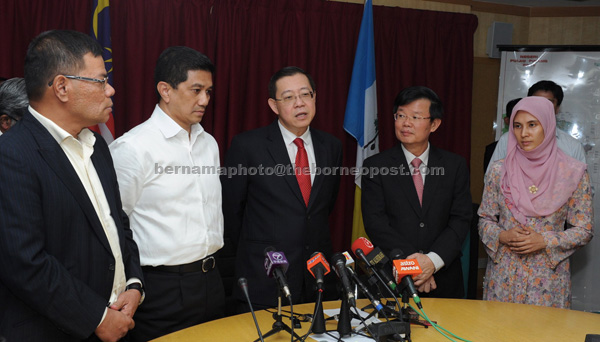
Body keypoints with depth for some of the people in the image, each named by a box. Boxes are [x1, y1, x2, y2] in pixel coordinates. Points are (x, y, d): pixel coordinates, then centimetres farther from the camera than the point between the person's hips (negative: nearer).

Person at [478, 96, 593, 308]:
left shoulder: (573, 172, -3)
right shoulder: (499, 170, 2)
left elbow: (584, 230, 0)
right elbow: (485, 220, 8)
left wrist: (545, 241, -14)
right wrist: (503, 236, -12)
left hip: (548, 275, -1)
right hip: (504, 274, 2)